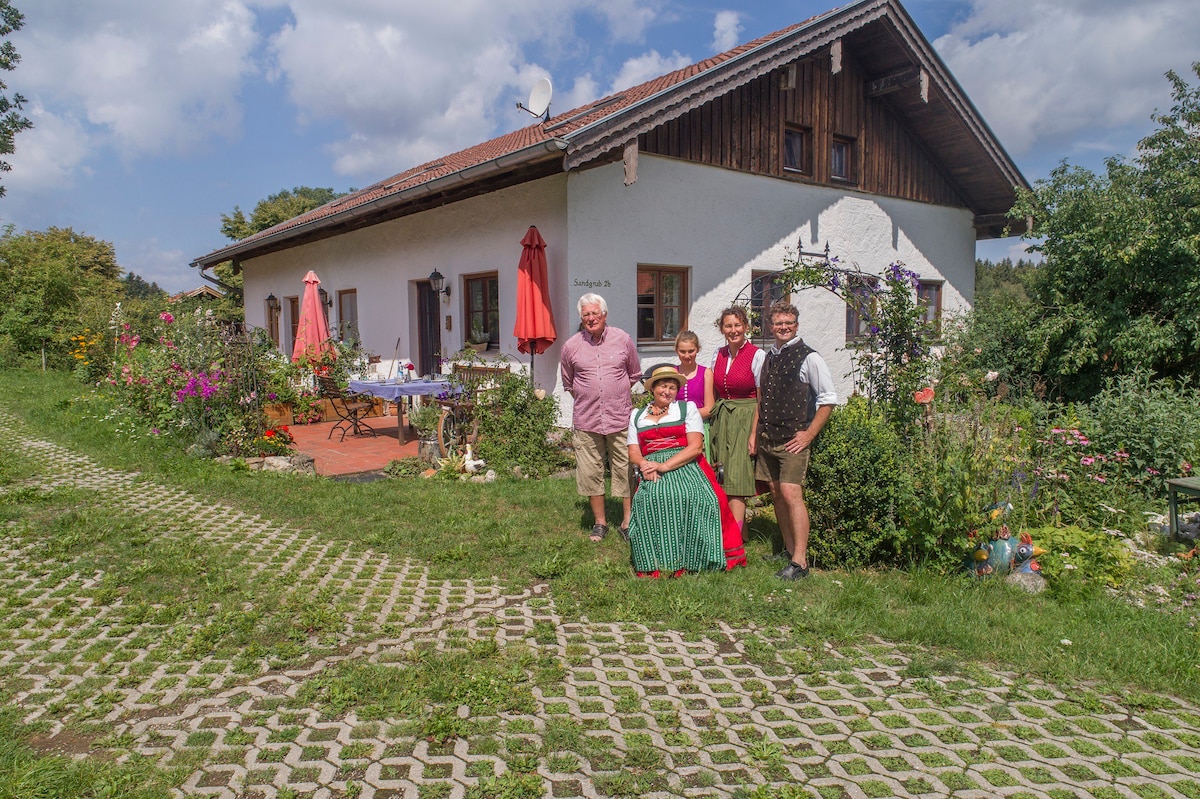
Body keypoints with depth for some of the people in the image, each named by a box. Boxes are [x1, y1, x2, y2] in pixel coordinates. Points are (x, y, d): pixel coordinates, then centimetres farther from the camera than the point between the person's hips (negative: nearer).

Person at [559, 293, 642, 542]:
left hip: (620, 417, -1)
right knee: (591, 472, 5)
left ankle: (628, 522, 13)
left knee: (626, 469, 1)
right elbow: (568, 382, 19)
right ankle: (599, 522, 20)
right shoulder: (571, 346, 3)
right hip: (586, 420, 1)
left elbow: (635, 374, 16)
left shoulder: (622, 339, 2)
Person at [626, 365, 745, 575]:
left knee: (692, 496, -35)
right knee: (650, 498, -33)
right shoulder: (637, 415, 21)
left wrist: (664, 466, -13)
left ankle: (691, 559, -22)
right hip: (652, 472, 2)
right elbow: (633, 452, 13)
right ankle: (655, 563, -25)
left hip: (685, 467, -1)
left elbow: (696, 447, -1)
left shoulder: (688, 408, 12)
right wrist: (644, 465, -12)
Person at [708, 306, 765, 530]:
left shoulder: (757, 356, -7)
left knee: (736, 481, -9)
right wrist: (713, 419, 8)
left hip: (744, 421, -6)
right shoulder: (719, 355, 10)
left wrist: (754, 434, -13)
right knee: (721, 481, 5)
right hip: (720, 421, 6)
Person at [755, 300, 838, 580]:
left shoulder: (808, 358, -7)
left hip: (793, 439, -7)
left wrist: (809, 434, -10)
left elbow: (829, 398, -7)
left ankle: (800, 562, -10)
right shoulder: (768, 357, 13)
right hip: (767, 439, 7)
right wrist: (755, 433, 14)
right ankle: (789, 550, 21)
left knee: (791, 494, -13)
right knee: (776, 494, 10)